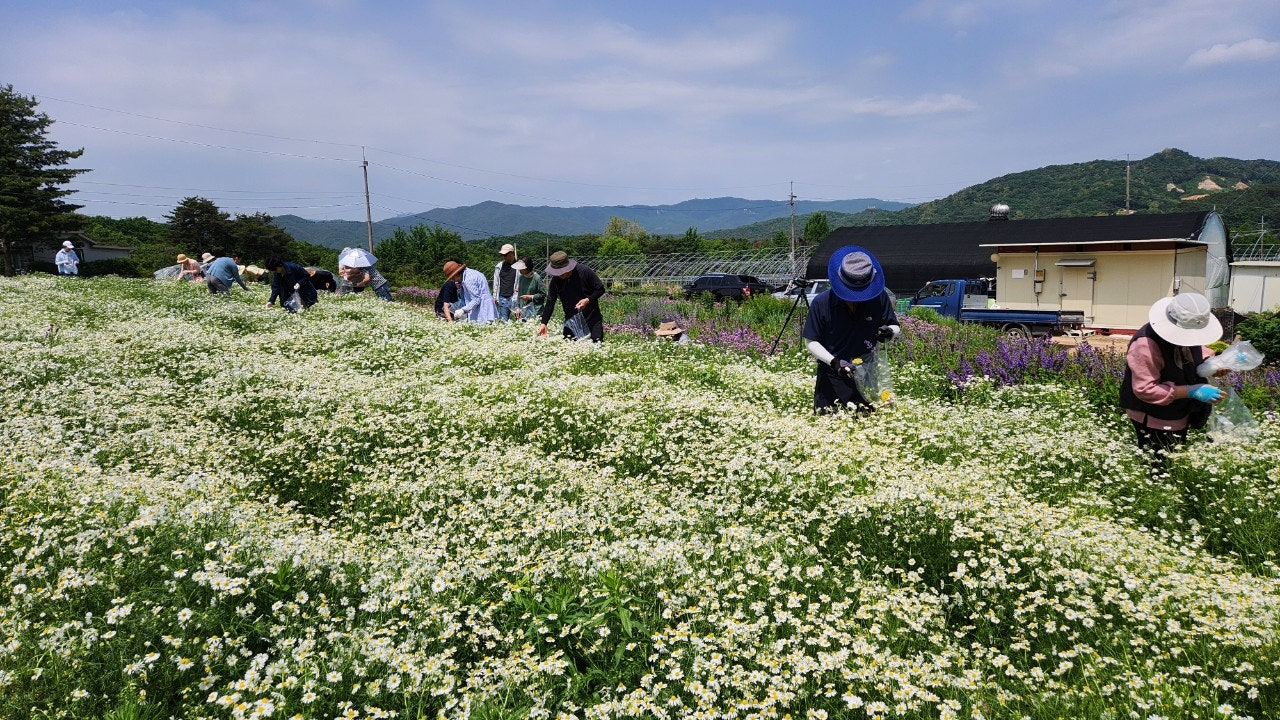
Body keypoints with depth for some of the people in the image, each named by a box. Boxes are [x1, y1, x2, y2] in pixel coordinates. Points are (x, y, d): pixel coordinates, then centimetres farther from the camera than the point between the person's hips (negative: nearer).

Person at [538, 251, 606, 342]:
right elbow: (550, 303, -4)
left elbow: (600, 289, -7)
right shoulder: (555, 280, -7)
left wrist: (588, 300, -23)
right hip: (570, 319, 3)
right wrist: (544, 323, -12)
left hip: (592, 318, -3)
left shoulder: (584, 271, -16)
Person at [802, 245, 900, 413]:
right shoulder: (821, 303, -11)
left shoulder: (879, 297, -6)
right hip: (831, 380, -2)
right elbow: (811, 343, -5)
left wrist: (889, 332, -17)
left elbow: (896, 328, 8)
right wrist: (834, 361, -21)